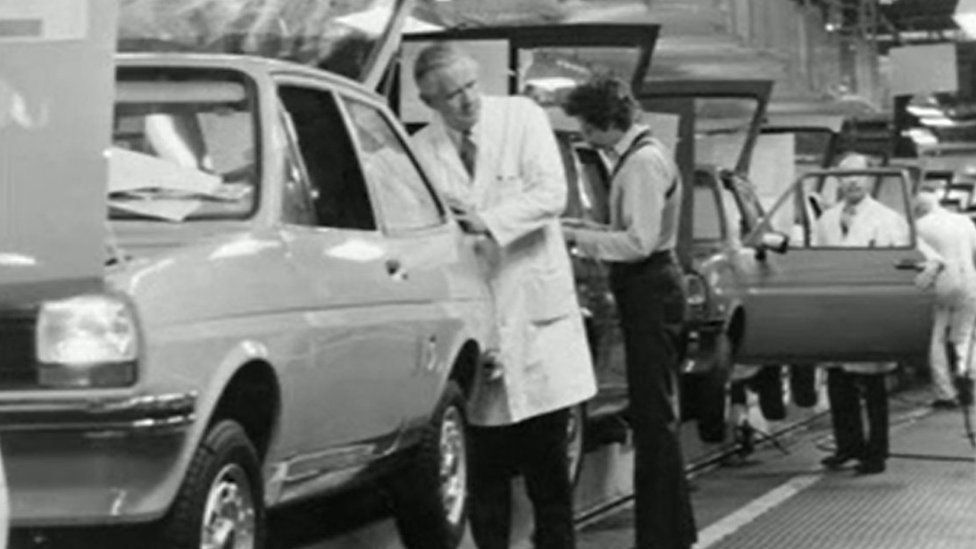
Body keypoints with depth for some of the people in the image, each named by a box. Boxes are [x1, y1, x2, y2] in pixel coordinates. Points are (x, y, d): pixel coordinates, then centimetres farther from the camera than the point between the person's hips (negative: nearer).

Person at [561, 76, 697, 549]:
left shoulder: (644, 162, -17)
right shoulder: (641, 155, 15)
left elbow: (640, 242, -22)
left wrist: (578, 237, -15)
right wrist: (587, 227, 12)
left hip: (650, 294, -11)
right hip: (647, 291, 11)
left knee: (652, 415, -6)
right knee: (652, 414, 16)